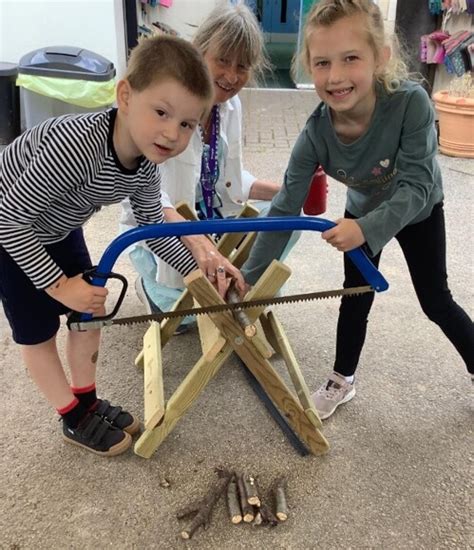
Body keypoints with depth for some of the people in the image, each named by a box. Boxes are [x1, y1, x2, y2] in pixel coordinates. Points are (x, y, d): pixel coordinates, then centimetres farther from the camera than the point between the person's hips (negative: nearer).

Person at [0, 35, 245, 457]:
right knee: (38, 331, 4)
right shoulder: (76, 144, -41)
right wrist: (59, 284, -29)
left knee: (90, 311, 12)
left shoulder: (146, 166, -18)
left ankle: (88, 401, 33)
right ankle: (75, 419, 26)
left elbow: (155, 232, -3)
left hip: (57, 228, 7)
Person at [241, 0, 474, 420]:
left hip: (418, 211, -2)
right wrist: (247, 277, -27)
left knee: (435, 299, 7)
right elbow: (285, 209, -27)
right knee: (356, 296, 10)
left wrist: (367, 228, -52)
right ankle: (342, 381, 30)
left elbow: (416, 188, -35)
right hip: (363, 212, 2)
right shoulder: (315, 135, -31)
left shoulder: (411, 102, -39)